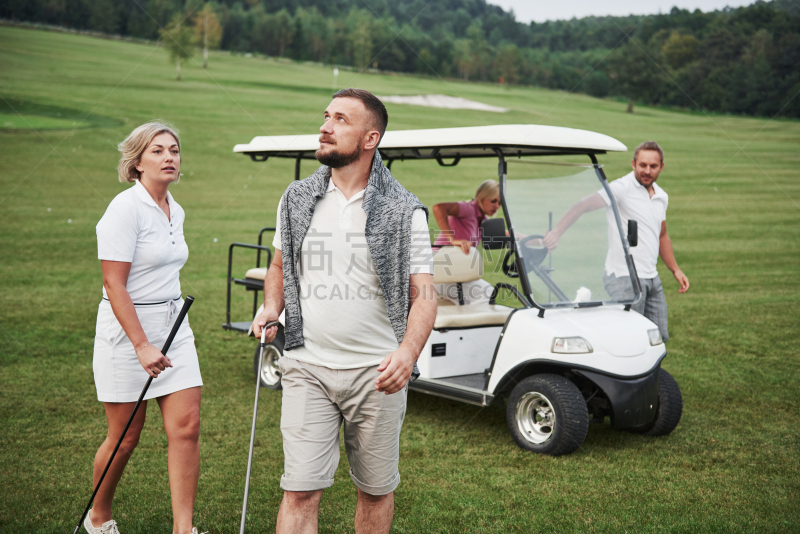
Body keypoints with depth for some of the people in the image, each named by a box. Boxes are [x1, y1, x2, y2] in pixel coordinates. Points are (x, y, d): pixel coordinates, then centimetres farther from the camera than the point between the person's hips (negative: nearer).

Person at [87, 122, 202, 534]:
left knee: (186, 427, -2)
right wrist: (141, 345, -23)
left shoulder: (176, 211, 10)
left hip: (173, 325, 7)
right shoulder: (126, 209, -14)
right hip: (126, 329, -7)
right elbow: (114, 285, -19)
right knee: (125, 437, 5)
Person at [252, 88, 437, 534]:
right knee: (300, 492, -3)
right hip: (308, 367, 2)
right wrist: (272, 308, 0)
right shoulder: (296, 200, 6)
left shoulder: (404, 211, -4)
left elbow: (423, 295, -6)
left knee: (377, 490, 12)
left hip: (377, 372, -1)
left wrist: (409, 351, -25)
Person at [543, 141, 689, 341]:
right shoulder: (621, 188, -11)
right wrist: (557, 232, -36)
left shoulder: (662, 196, 14)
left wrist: (675, 270, 22)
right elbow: (583, 205, -22)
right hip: (624, 278, -8)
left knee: (659, 337, 11)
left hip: (652, 278, 8)